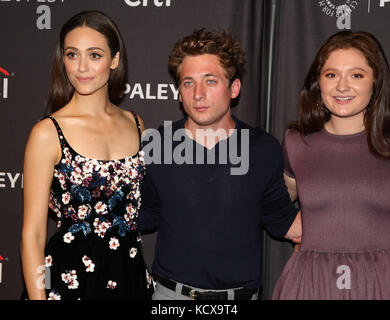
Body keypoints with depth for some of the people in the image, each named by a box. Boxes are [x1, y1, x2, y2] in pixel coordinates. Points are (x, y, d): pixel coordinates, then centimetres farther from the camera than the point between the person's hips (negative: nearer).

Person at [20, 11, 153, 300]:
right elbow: (32, 235, -10)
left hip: (132, 274, 5)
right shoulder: (48, 133, -11)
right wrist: (38, 297, -14)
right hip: (70, 278, -4)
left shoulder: (135, 124, 3)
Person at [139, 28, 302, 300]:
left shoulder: (265, 150, -6)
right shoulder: (155, 146, -6)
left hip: (241, 293, 1)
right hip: (172, 292, 0)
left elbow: (286, 224, 3)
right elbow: (143, 218, 5)